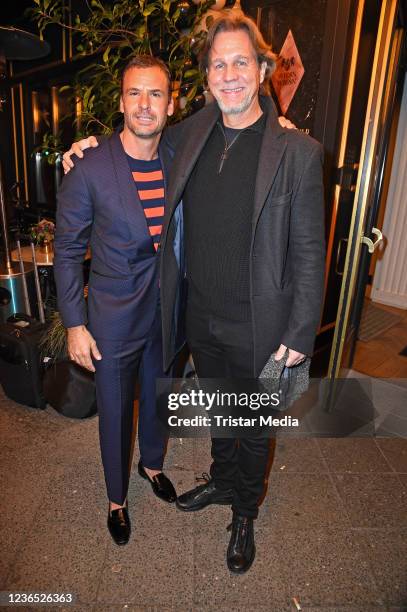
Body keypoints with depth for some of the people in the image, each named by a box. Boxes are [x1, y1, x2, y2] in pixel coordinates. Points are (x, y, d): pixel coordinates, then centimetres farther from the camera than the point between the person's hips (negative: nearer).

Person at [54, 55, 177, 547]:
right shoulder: (88, 171, -15)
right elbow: (67, 252, -9)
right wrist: (74, 325, -10)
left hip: (168, 313, 4)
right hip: (113, 318, -4)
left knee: (158, 398, 24)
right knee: (115, 412, 15)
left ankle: (152, 464, 55)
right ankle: (116, 497, 43)